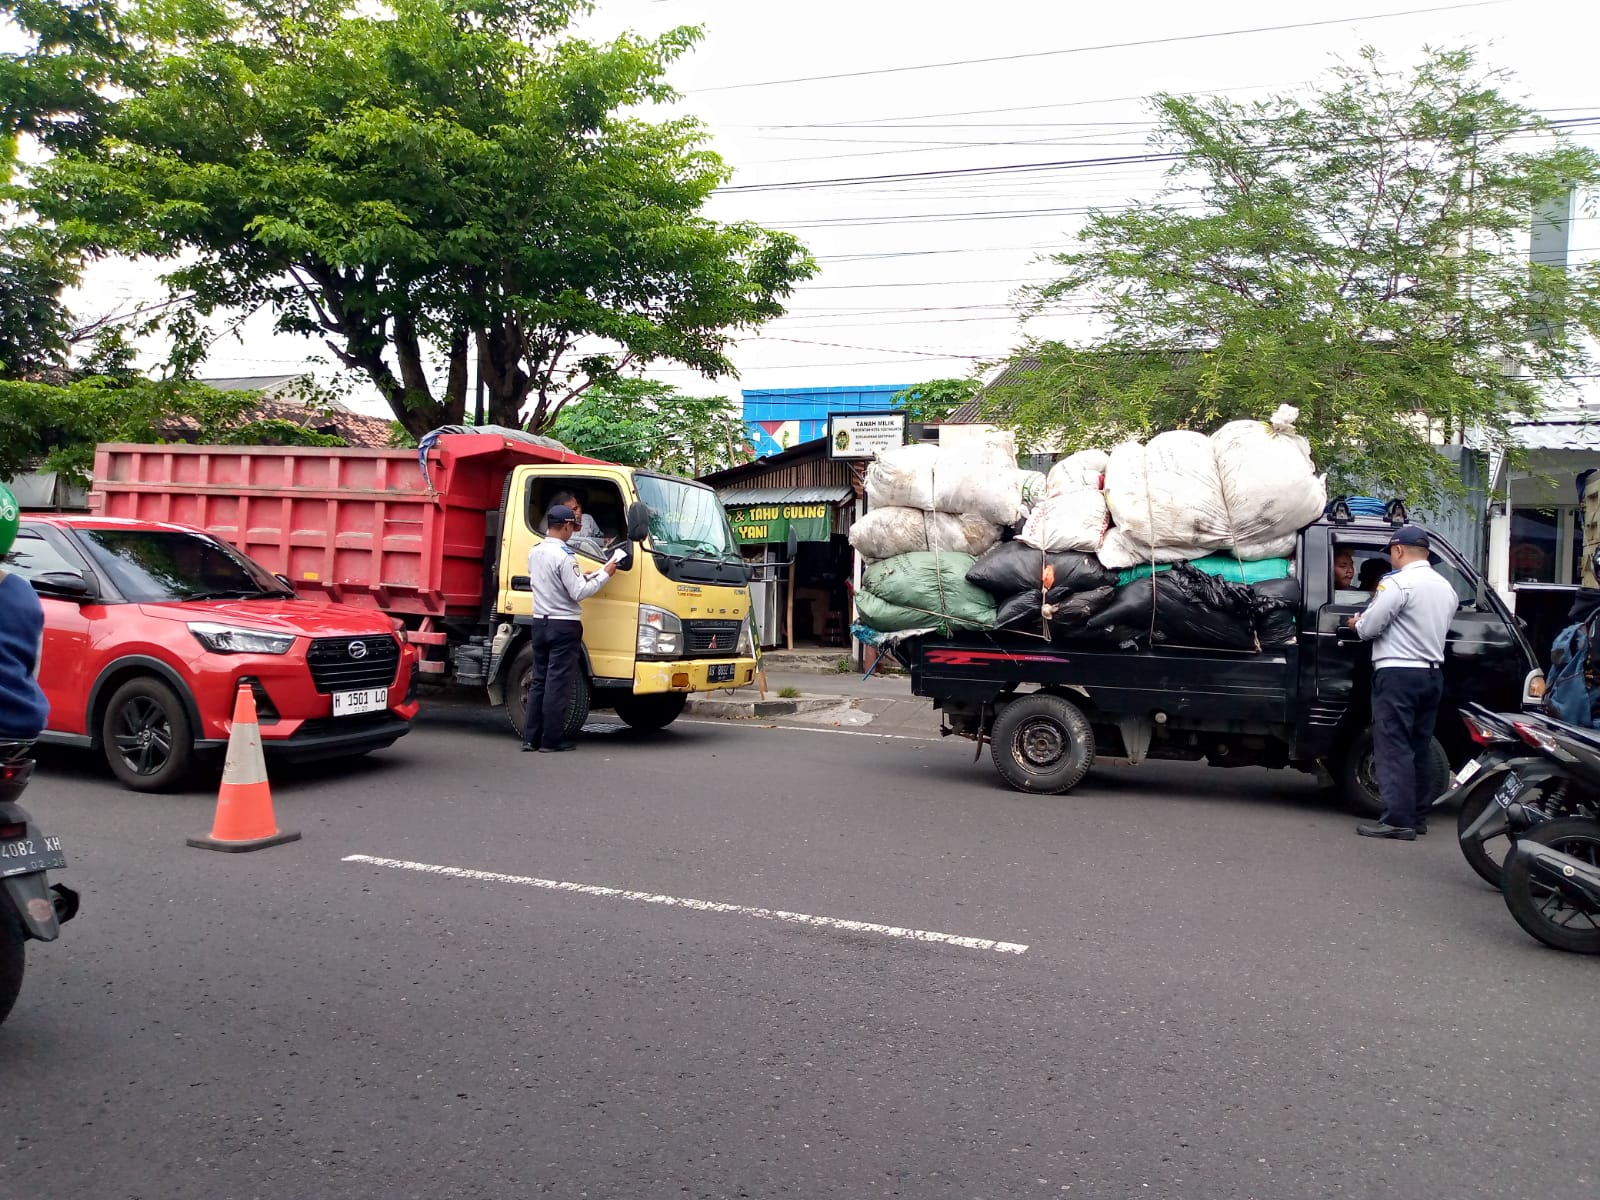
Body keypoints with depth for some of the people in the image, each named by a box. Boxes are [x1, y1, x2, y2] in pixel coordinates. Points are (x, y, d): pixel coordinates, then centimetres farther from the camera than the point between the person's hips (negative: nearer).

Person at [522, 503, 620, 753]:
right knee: (558, 683, -2)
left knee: (539, 681, 12)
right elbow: (579, 593, -18)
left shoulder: (534, 552, 8)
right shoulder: (564, 556, -17)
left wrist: (579, 576, 16)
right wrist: (605, 575, -7)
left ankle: (530, 737, 12)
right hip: (564, 626, -8)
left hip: (540, 622, 8)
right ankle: (552, 739, 1)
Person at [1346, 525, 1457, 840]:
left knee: (1393, 746, -8)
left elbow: (1369, 627, -13)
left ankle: (1398, 820, -11)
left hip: (1398, 672, -8)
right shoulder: (1445, 587, 15)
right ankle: (1417, 817, 17)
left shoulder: (1398, 582, -13)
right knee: (1420, 746, 12)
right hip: (1432, 673, 9)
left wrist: (1358, 622, 9)